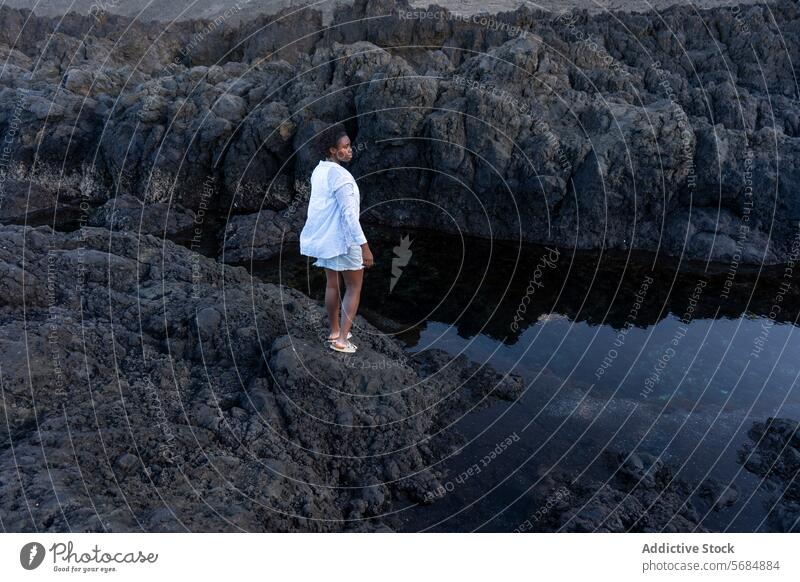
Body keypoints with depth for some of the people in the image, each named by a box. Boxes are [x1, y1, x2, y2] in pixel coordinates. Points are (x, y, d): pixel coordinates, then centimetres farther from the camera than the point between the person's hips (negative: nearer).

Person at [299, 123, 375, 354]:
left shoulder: (319, 171, 5)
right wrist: (364, 246, -24)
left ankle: (334, 331, 29)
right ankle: (341, 339, 3)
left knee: (333, 284, 18)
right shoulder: (340, 175, -23)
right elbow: (349, 214, -26)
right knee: (354, 287, 4)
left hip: (323, 237, 8)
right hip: (342, 239, -8)